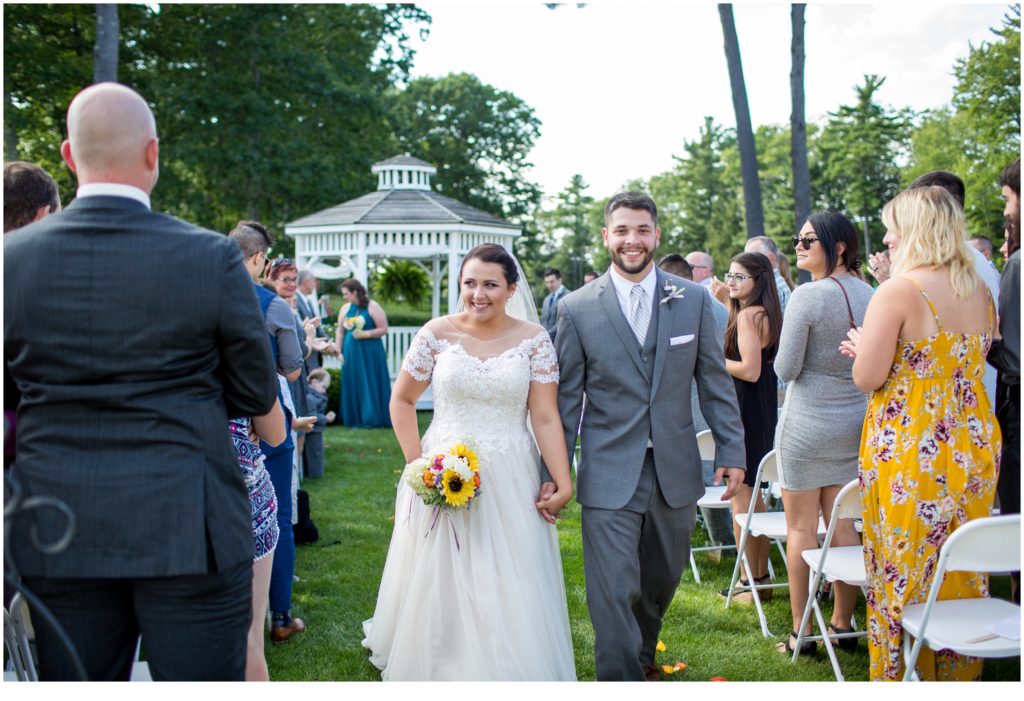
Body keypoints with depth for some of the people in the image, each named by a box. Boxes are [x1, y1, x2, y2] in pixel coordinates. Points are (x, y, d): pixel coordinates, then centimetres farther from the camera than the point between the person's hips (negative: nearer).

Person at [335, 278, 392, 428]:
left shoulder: (372, 307, -5)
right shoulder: (345, 308, 9)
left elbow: (383, 329, -8)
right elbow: (340, 332, 10)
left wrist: (365, 334, -17)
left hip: (370, 353, -4)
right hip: (351, 353, 4)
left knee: (371, 385, -2)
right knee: (353, 386, 5)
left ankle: (373, 418, 6)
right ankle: (355, 419, 12)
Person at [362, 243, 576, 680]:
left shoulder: (533, 339, -3)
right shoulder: (437, 333, -3)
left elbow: (545, 417, -5)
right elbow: (402, 401, 5)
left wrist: (563, 482, -13)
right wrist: (418, 464, -5)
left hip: (510, 482, 0)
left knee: (511, 595, 5)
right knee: (439, 590, 10)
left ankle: (513, 679, 24)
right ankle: (437, 671, 32)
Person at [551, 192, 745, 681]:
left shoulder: (693, 299, 3)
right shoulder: (577, 307, -3)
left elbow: (715, 381, 6)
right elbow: (566, 397, 0)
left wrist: (731, 451, 3)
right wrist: (554, 470, -3)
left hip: (675, 471, 3)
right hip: (609, 475, -3)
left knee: (662, 580, 20)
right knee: (614, 591, -5)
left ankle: (642, 654, 46)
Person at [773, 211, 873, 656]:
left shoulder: (808, 295, -17)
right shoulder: (868, 294, 3)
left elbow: (786, 369, -15)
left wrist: (783, 359, 5)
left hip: (807, 424, -6)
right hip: (854, 423, 6)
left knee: (801, 526, 4)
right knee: (842, 524, 13)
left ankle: (801, 633, 9)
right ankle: (843, 625, 22)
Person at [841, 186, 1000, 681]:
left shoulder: (898, 292, -15)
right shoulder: (980, 292, 6)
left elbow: (867, 378, -16)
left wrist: (863, 347, 6)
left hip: (909, 452, -6)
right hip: (974, 450, 7)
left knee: (903, 575, 6)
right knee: (963, 575, 15)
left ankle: (901, 678, 16)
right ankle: (959, 676, 25)